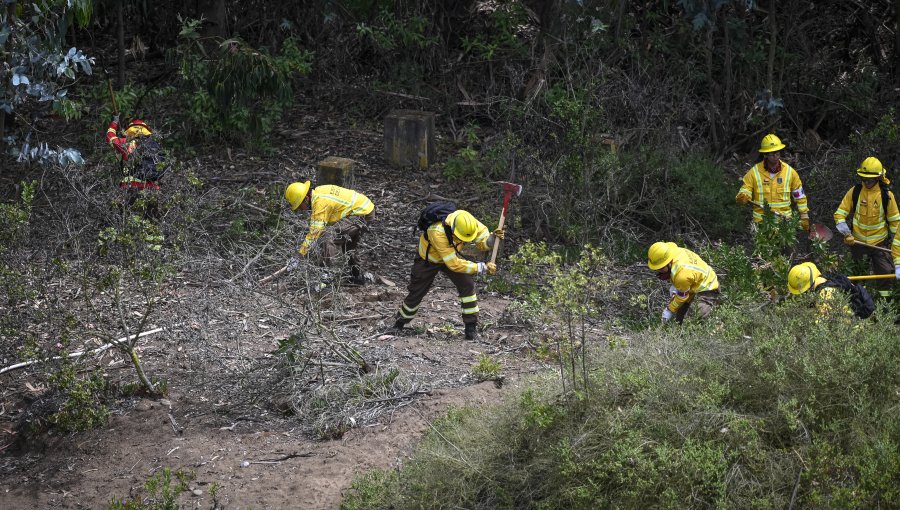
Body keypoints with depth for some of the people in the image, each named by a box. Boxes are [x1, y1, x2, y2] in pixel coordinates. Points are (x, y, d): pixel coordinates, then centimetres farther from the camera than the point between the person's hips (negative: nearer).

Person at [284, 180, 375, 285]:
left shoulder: (320, 202, -25)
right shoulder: (317, 191, 4)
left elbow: (314, 232, -29)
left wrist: (298, 255, -28)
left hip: (361, 213, -11)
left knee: (330, 239, -23)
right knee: (348, 247, 27)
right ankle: (358, 277, 39)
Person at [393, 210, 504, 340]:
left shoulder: (469, 222, -30)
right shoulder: (438, 232, -45)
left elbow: (483, 242, -21)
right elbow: (454, 264, -43)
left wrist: (493, 237, -45)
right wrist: (482, 268, -42)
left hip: (451, 255, 4)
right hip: (428, 259, -4)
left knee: (467, 284, -15)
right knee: (416, 293, 7)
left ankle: (471, 327, -6)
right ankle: (400, 322, 35)